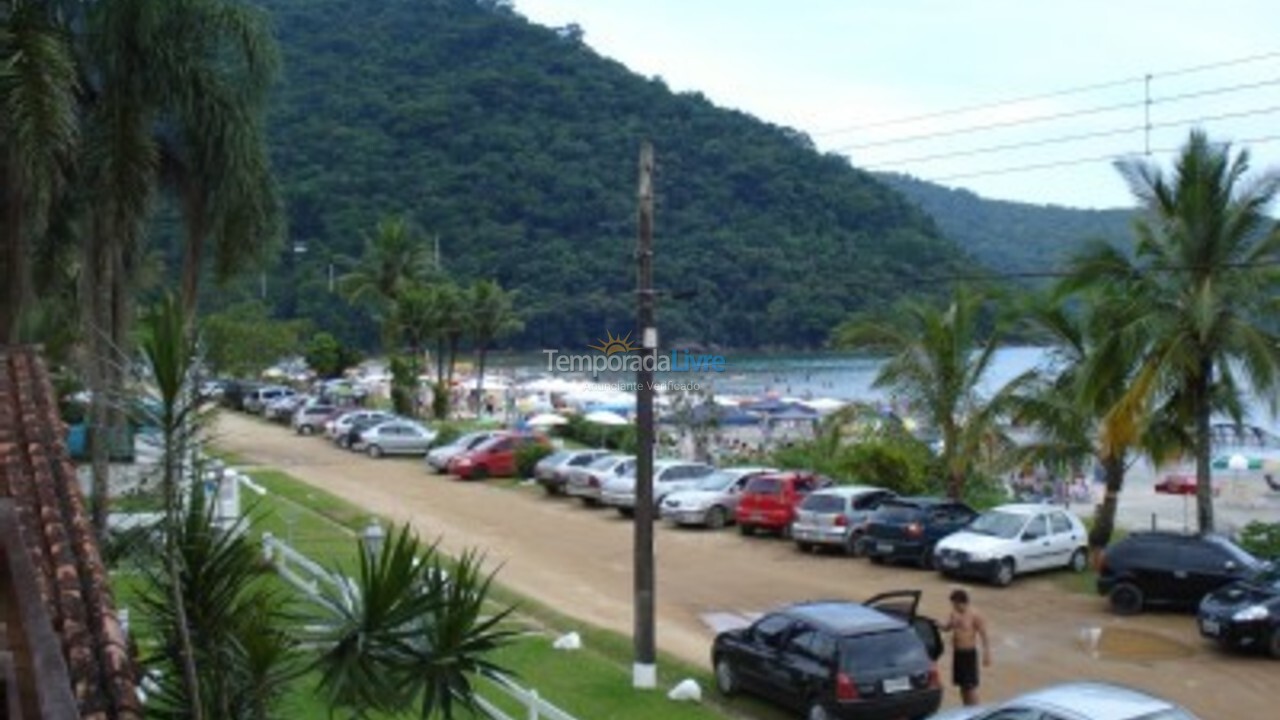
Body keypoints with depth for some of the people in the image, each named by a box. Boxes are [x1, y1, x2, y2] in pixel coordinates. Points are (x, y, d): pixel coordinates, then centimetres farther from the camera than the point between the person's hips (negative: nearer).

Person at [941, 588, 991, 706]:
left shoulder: (975, 616, -15)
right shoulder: (954, 613, 5)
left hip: (968, 653, -7)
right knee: (962, 685, 14)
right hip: (956, 652, 7)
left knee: (970, 686, -4)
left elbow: (984, 636, -14)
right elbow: (947, 628, 15)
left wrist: (986, 655, -18)